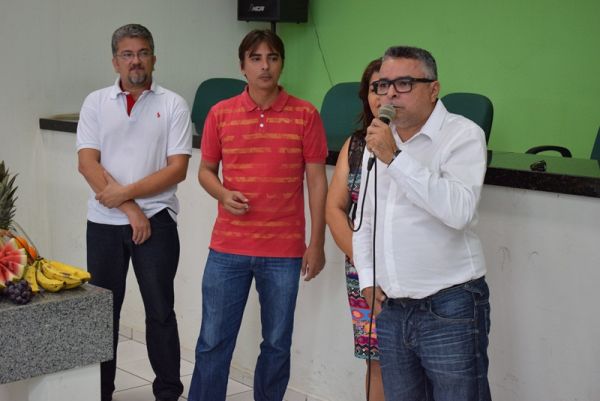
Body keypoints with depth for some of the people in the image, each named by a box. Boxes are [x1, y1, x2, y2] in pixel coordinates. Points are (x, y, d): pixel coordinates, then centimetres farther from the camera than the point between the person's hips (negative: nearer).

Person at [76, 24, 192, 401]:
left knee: (160, 311, 6)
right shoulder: (96, 103, 4)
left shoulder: (173, 105, -1)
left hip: (156, 221, -2)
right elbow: (87, 163, -4)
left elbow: (177, 168, -8)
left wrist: (126, 192, -13)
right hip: (104, 222, 2)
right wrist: (129, 209, -12)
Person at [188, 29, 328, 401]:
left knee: (277, 345, 11)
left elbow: (317, 180, 0)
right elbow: (206, 170, 12)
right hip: (227, 249, 1)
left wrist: (317, 243, -2)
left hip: (284, 252, -1)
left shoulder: (306, 115, -3)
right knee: (213, 342, 8)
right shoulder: (220, 113, 2)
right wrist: (223, 194, -11)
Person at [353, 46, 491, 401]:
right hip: (390, 308, 6)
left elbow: (459, 211, -25)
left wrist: (395, 157, -23)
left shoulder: (463, 135, -8)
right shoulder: (378, 139, 13)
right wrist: (368, 279, 12)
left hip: (450, 309, -6)